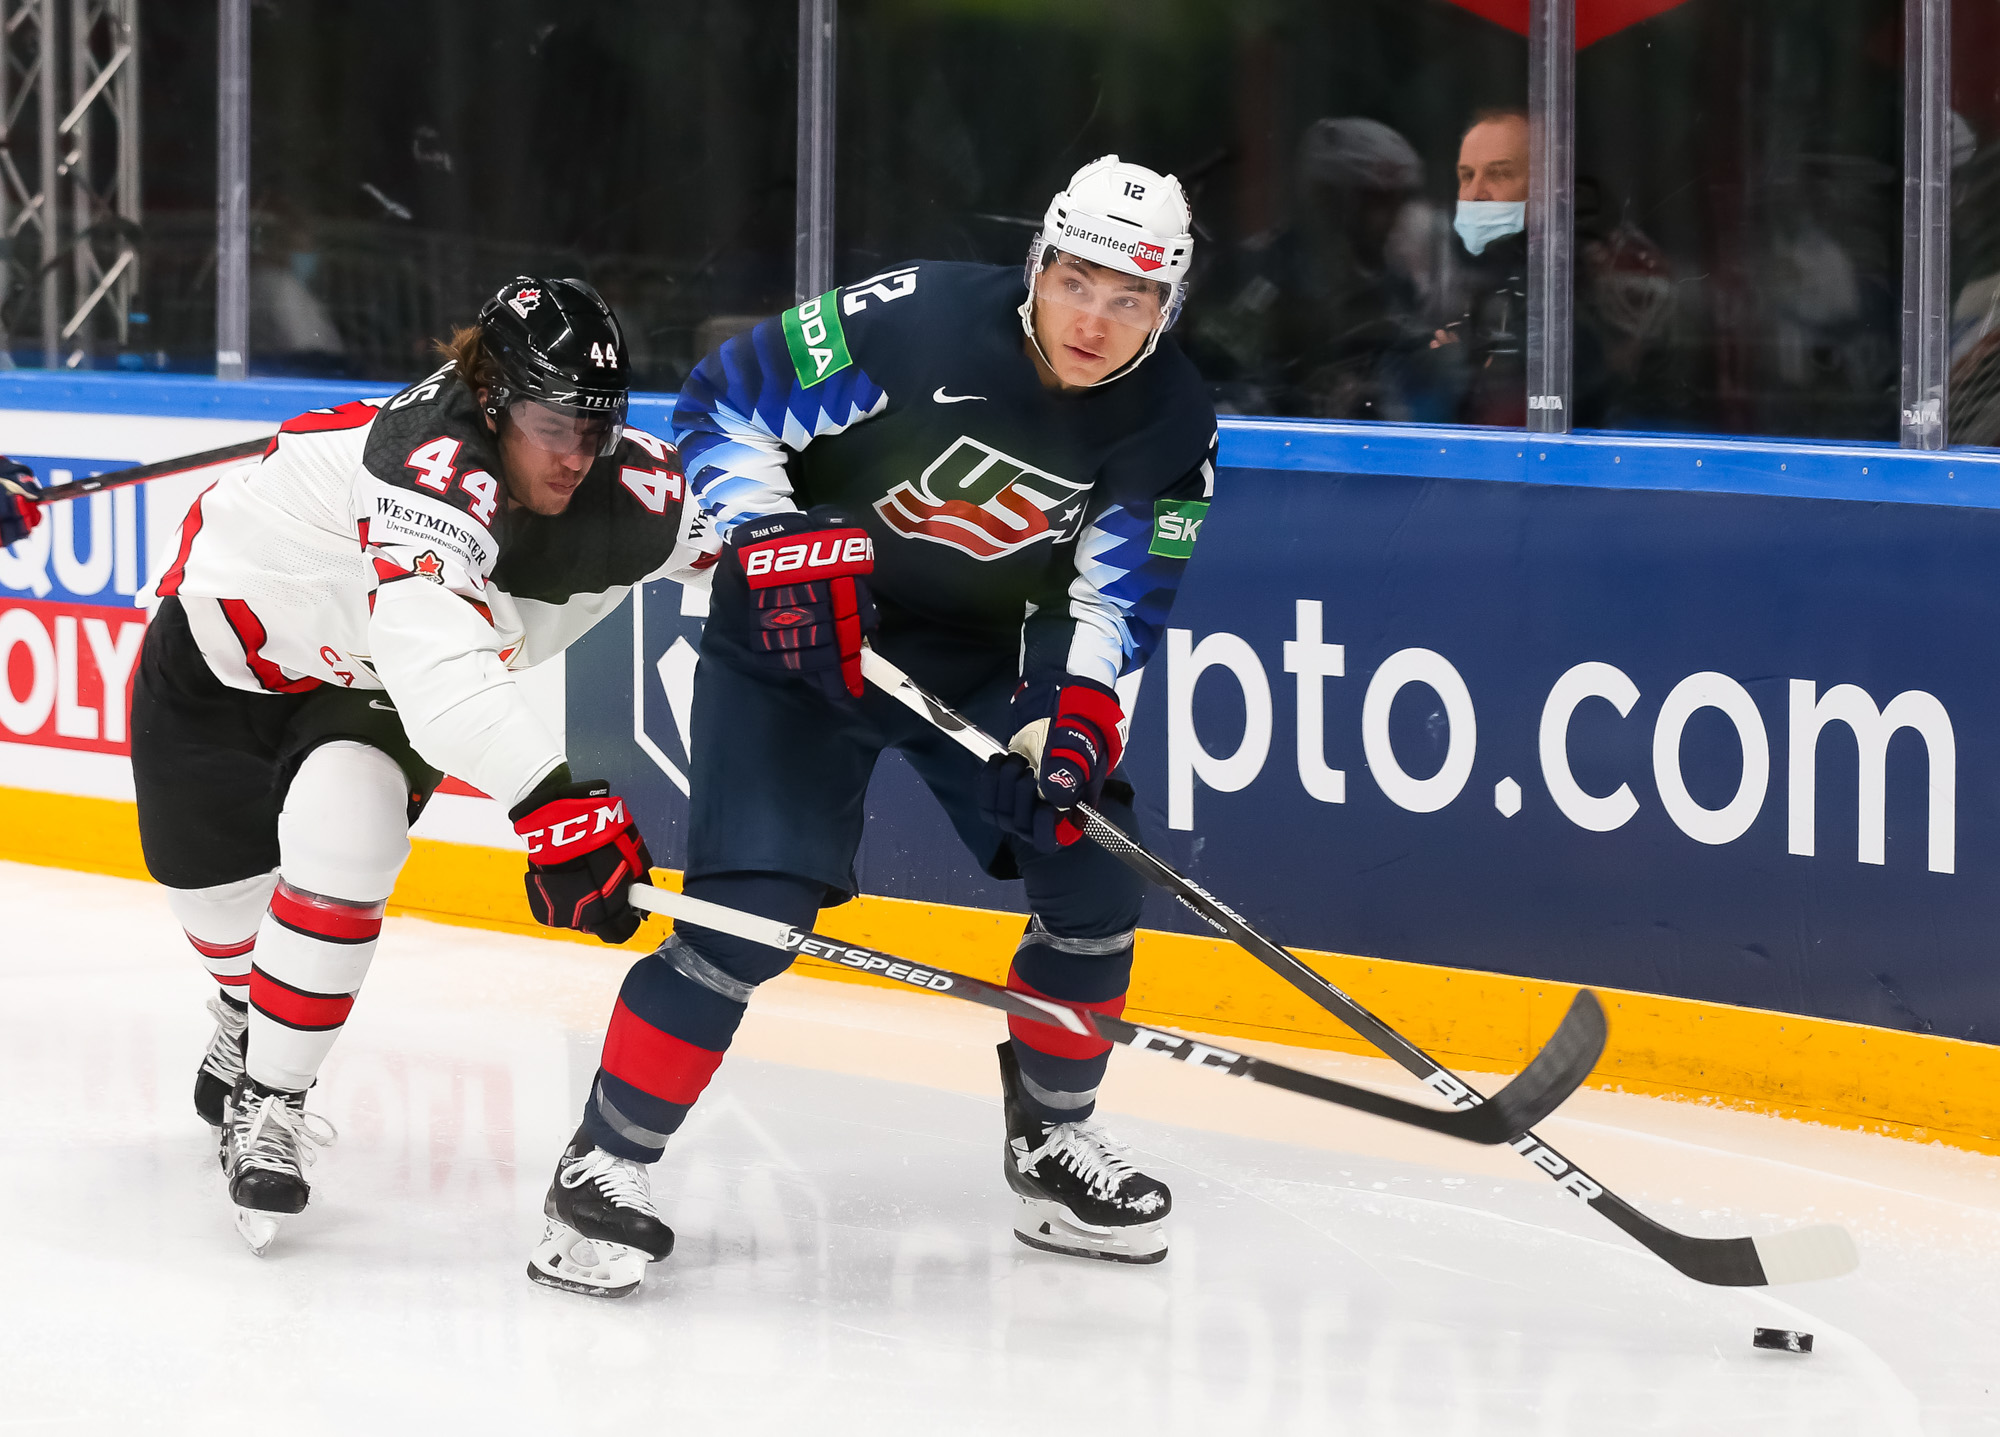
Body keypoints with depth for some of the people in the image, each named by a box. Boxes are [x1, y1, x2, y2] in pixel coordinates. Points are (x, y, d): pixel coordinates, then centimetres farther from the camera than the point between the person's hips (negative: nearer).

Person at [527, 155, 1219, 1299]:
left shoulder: (1169, 425, -12)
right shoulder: (912, 321, -25)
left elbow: (1117, 599, -8)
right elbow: (725, 406, -16)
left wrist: (1075, 714, -25)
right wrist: (772, 543, -26)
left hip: (986, 656, 5)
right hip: (800, 636, -5)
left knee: (1097, 878, -2)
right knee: (755, 906, -18)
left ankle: (1053, 1142, 21)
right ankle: (609, 1168, -7)